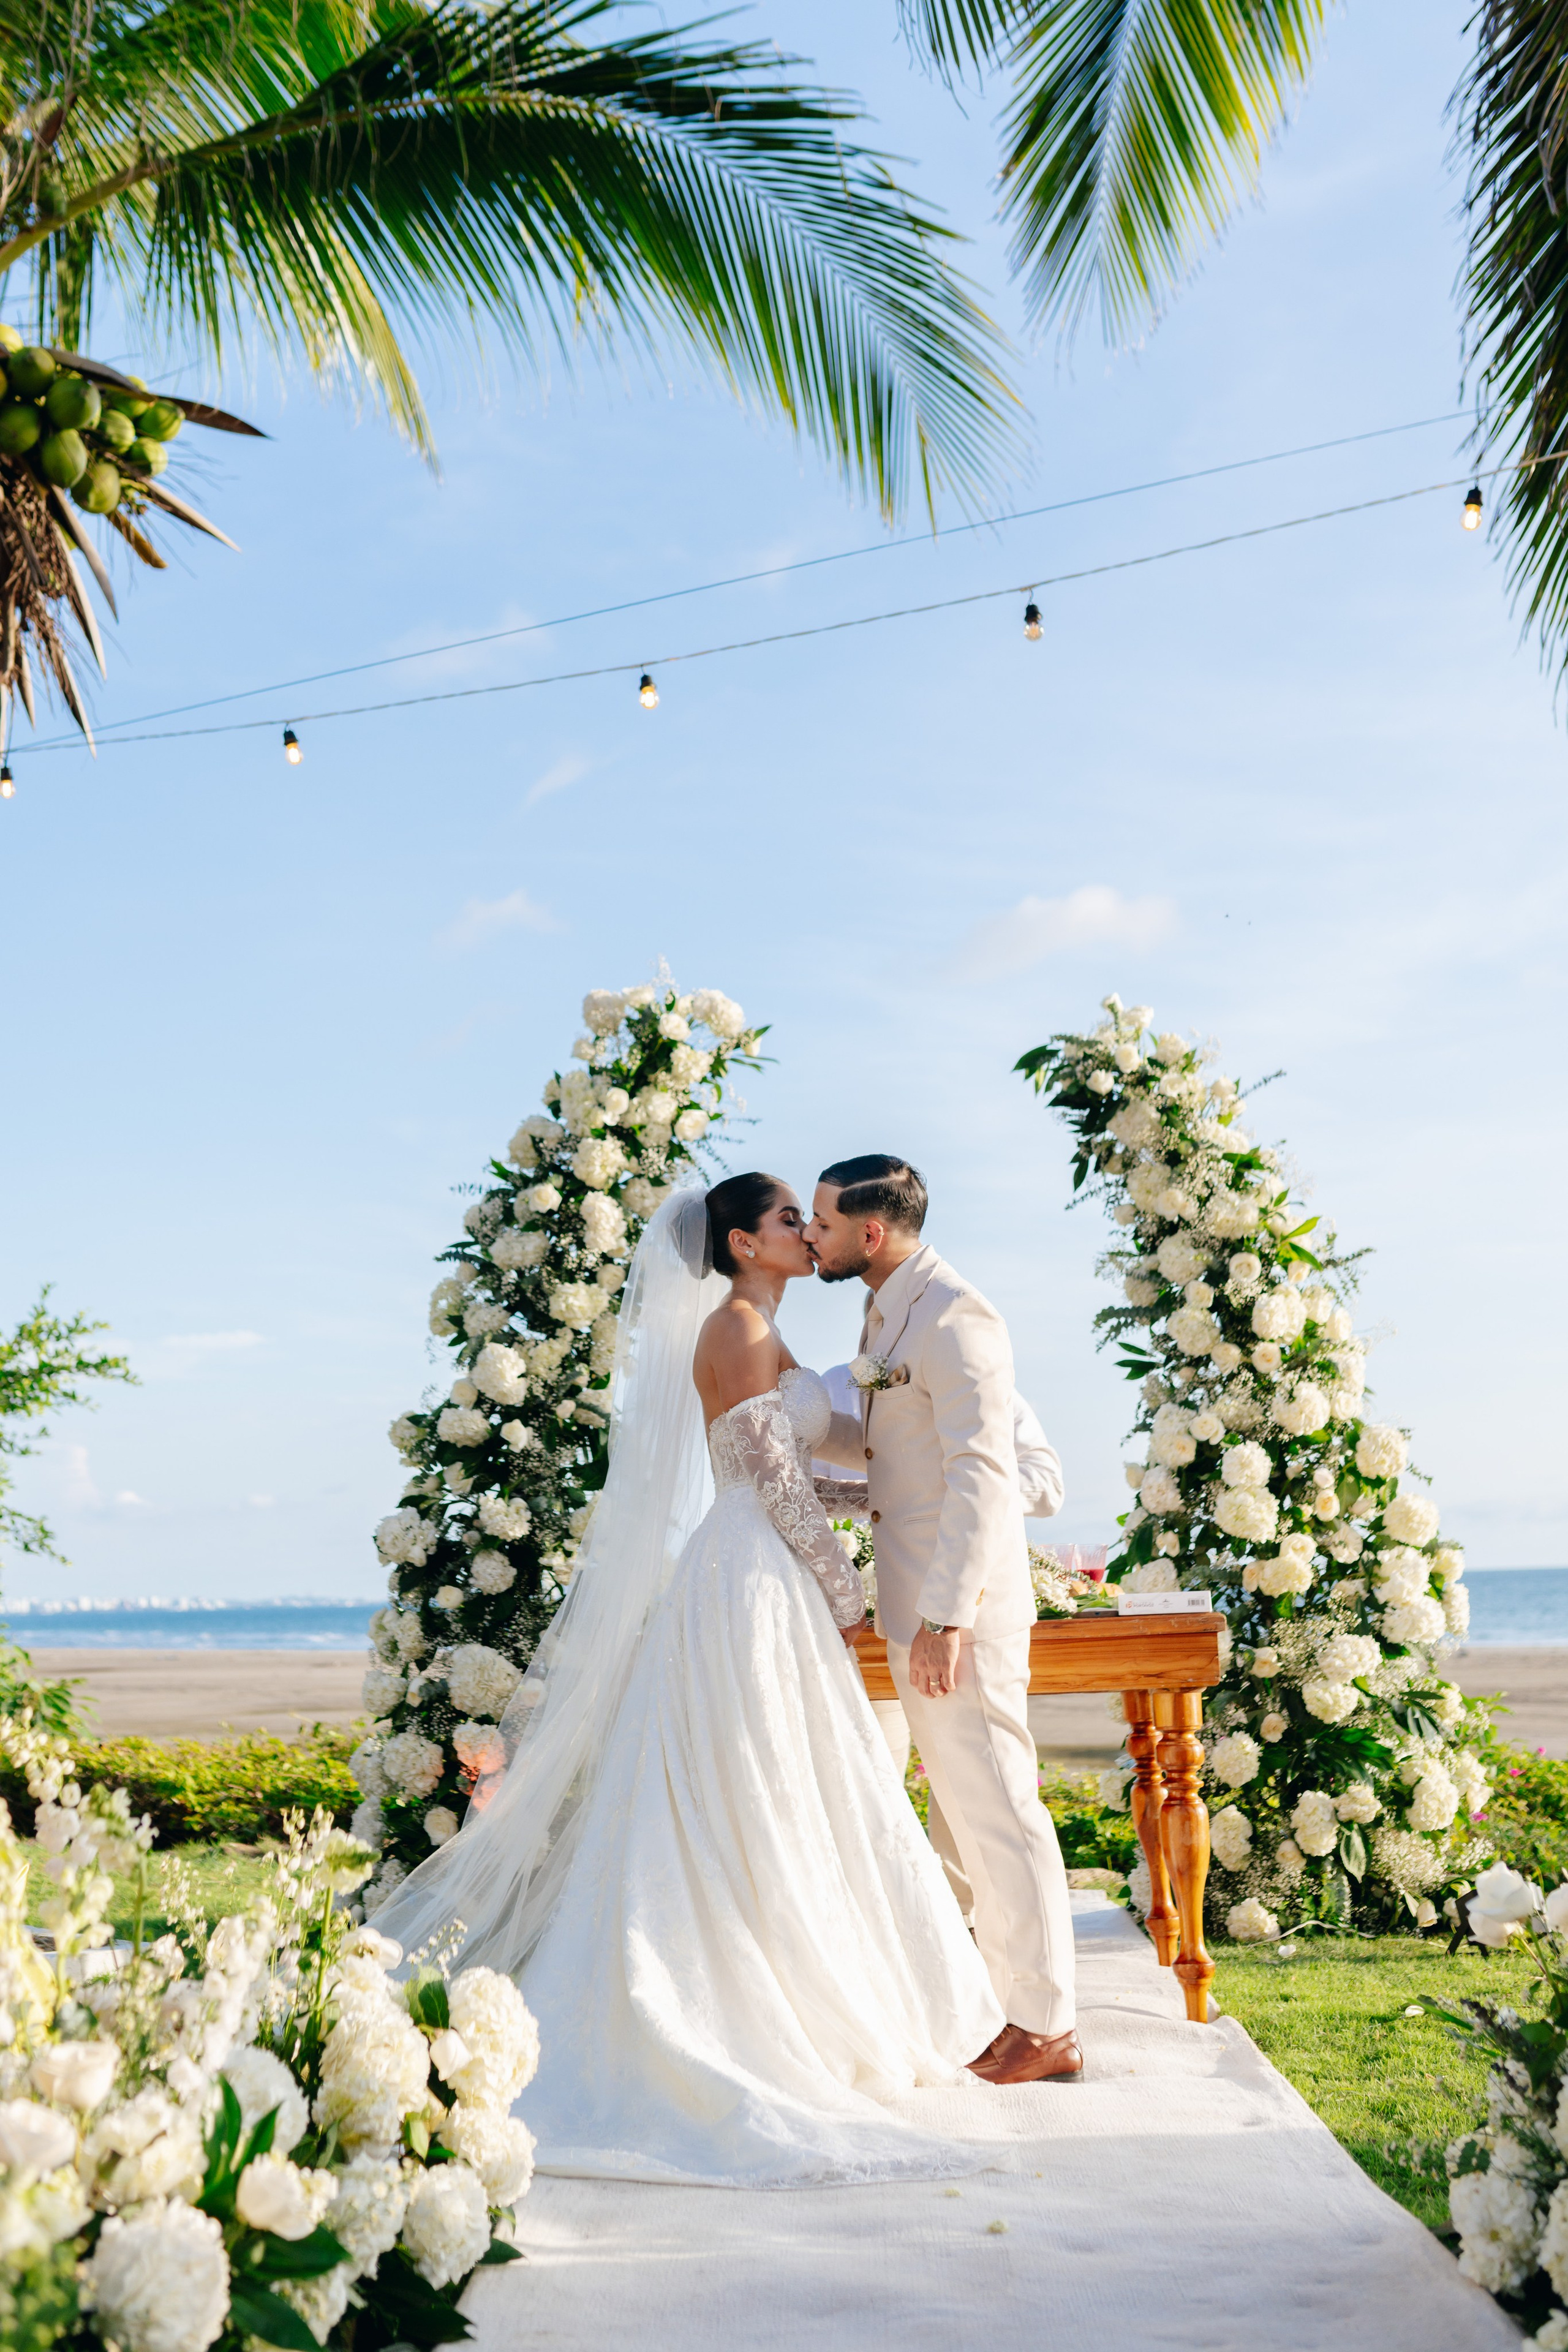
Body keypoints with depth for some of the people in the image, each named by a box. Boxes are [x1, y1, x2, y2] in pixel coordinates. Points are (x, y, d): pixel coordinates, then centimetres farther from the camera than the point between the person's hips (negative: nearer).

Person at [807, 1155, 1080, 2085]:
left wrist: (947, 1615, -26)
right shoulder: (892, 1313, 14)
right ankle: (1012, 1998, 29)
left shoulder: (953, 1316, -17)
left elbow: (980, 1474, -23)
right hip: (918, 1600, 10)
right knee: (965, 1801, 17)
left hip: (958, 1604, -10)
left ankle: (1046, 2028, 9)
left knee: (995, 1803, -2)